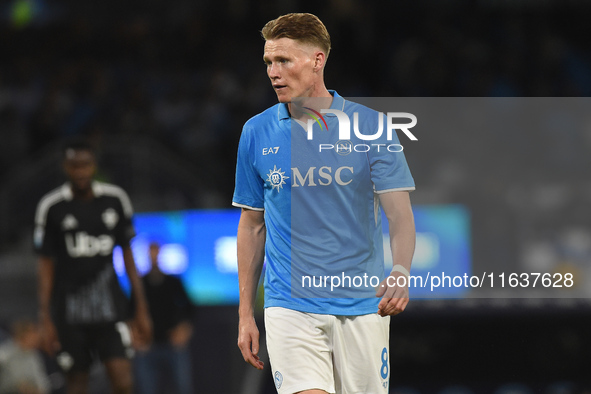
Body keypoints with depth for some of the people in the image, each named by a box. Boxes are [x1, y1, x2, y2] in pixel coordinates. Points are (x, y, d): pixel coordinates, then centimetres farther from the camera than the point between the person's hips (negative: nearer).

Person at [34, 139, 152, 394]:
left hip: (110, 305, 1)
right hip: (70, 312, -1)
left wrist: (141, 309, 8)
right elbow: (46, 266, 1)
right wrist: (45, 319, -4)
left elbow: (128, 256, 10)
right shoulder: (51, 207, -2)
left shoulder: (115, 199, 3)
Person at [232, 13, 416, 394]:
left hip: (361, 307, 0)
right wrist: (246, 313, 9)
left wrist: (400, 273, -28)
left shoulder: (371, 126, -2)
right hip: (290, 305, 0)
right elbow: (252, 225, 12)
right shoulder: (256, 133, 4)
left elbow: (400, 213, -7)